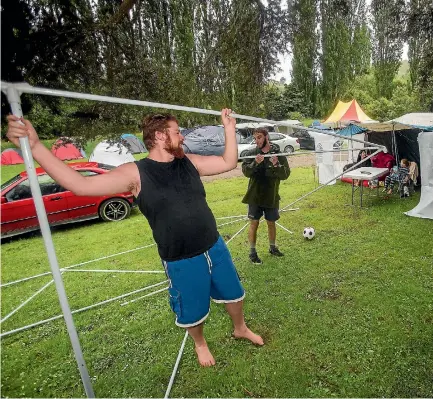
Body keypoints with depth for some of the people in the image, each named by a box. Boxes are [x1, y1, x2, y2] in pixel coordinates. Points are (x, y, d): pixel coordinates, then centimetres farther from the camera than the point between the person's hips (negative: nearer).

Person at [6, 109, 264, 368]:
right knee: (193, 311, 17)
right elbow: (81, 185, -21)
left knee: (234, 293, 23)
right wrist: (34, 146, -25)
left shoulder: (189, 162, -1)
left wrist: (229, 129, -2)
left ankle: (240, 329, 56)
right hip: (182, 261, -5)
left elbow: (229, 163, 7)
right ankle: (200, 344, 52)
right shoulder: (136, 173, -16)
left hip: (215, 247, 5)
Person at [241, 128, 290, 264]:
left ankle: (272, 247, 36)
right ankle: (252, 252, 18)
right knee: (254, 223, 4)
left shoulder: (278, 154, -6)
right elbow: (245, 171, -14)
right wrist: (255, 163, -32)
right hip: (255, 196, 0)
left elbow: (286, 174, -11)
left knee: (271, 223, 15)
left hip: (271, 196, 1)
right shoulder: (251, 153, -4)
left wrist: (277, 165, -29)